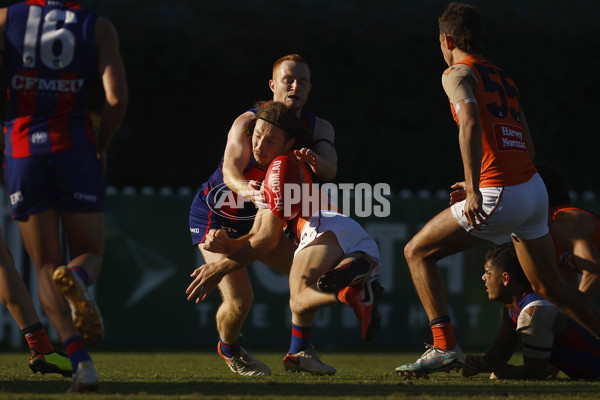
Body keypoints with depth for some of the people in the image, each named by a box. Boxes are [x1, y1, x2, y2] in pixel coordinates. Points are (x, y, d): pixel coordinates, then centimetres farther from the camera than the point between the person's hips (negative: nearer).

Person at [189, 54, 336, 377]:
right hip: (214, 216, -6)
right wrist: (245, 189, -62)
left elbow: (329, 170, -28)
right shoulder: (248, 122, -24)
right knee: (239, 299, -17)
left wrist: (315, 160, -53)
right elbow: (231, 168, -38)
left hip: (255, 218, 6)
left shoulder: (318, 128, -9)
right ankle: (229, 349, 17)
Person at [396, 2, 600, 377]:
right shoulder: (505, 79, 22)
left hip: (499, 197, -8)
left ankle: (445, 347, -5)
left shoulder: (458, 74, -1)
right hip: (535, 189, 8)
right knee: (551, 287, 19)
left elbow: (471, 123, -20)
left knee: (418, 252, 4)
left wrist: (473, 188, -27)